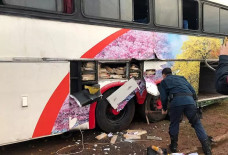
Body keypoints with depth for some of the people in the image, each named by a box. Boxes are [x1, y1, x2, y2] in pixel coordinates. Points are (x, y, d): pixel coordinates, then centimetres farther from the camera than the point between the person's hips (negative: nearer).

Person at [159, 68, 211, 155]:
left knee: (174, 124, 17)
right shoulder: (181, 78, 34)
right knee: (197, 123, 12)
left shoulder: (164, 82, 22)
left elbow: (164, 98, 12)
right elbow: (193, 92, 26)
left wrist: (164, 109, 28)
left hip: (176, 102, -3)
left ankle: (173, 146, 25)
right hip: (190, 100, 3)